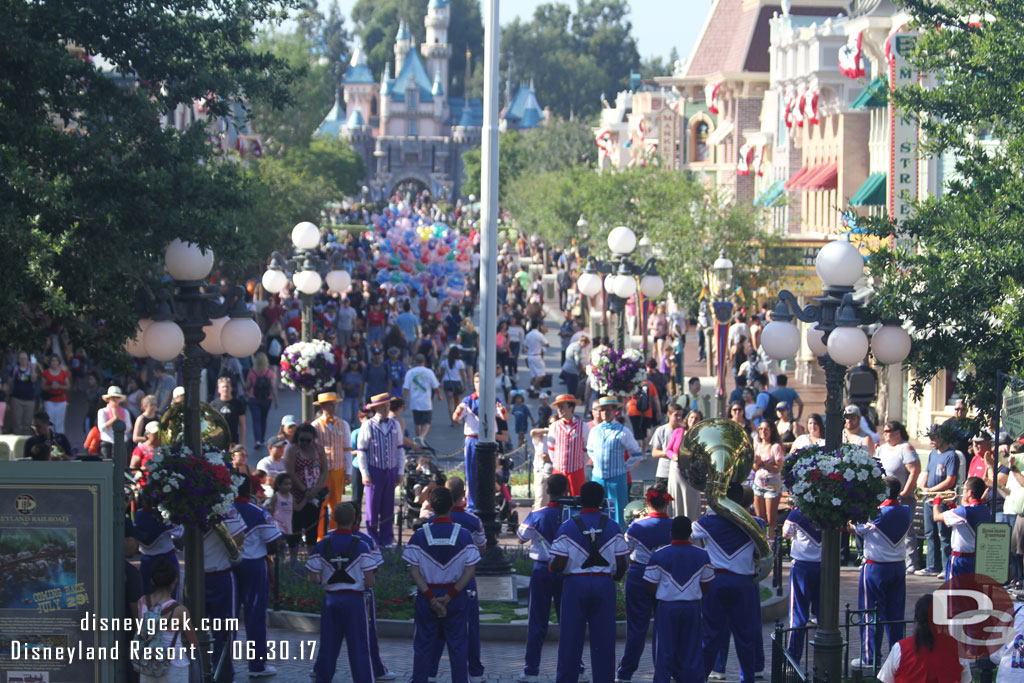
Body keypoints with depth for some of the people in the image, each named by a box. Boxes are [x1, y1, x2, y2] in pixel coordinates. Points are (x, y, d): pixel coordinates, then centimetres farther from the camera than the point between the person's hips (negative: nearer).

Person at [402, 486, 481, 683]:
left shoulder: (420, 535, -8)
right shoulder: (463, 534, -7)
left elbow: (414, 571, -10)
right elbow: (470, 571, -10)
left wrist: (431, 598, -11)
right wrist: (449, 596, -10)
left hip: (427, 595, 0)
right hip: (456, 597, 0)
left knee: (423, 646, 9)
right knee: (457, 646, 8)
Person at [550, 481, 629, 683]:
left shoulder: (568, 527, -5)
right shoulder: (613, 527, 1)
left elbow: (558, 565, -9)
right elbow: (622, 565, 2)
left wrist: (552, 568, 14)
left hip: (575, 583, -1)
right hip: (604, 584, 2)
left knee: (571, 639, 4)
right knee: (604, 641, 6)